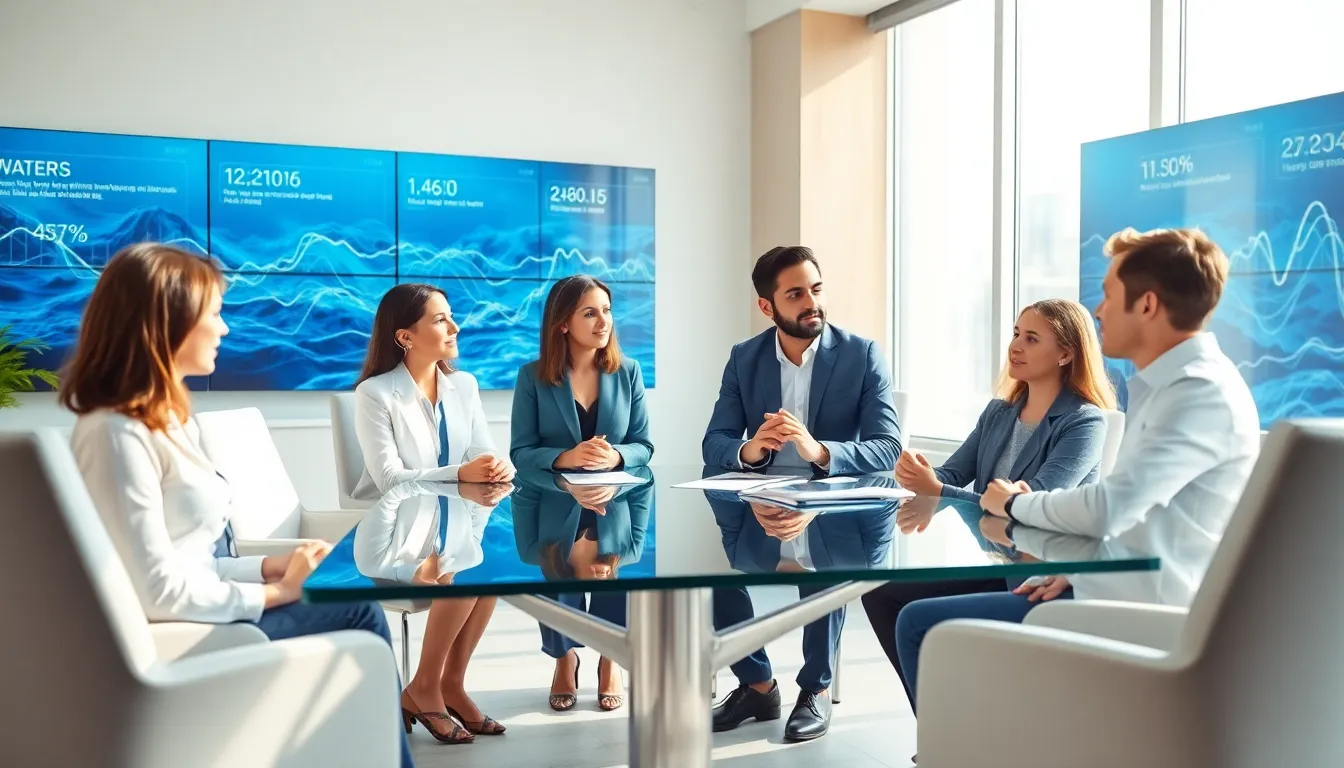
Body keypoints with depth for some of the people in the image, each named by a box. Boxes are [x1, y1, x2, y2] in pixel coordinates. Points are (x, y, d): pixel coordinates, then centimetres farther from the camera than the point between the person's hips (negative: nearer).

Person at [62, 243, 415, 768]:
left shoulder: (165, 419, 11)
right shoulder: (118, 432, -20)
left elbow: (195, 560, 8)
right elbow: (159, 590, -23)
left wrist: (270, 568, -2)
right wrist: (274, 591, -13)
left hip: (200, 610, 9)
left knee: (357, 605, -1)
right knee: (358, 611, -6)